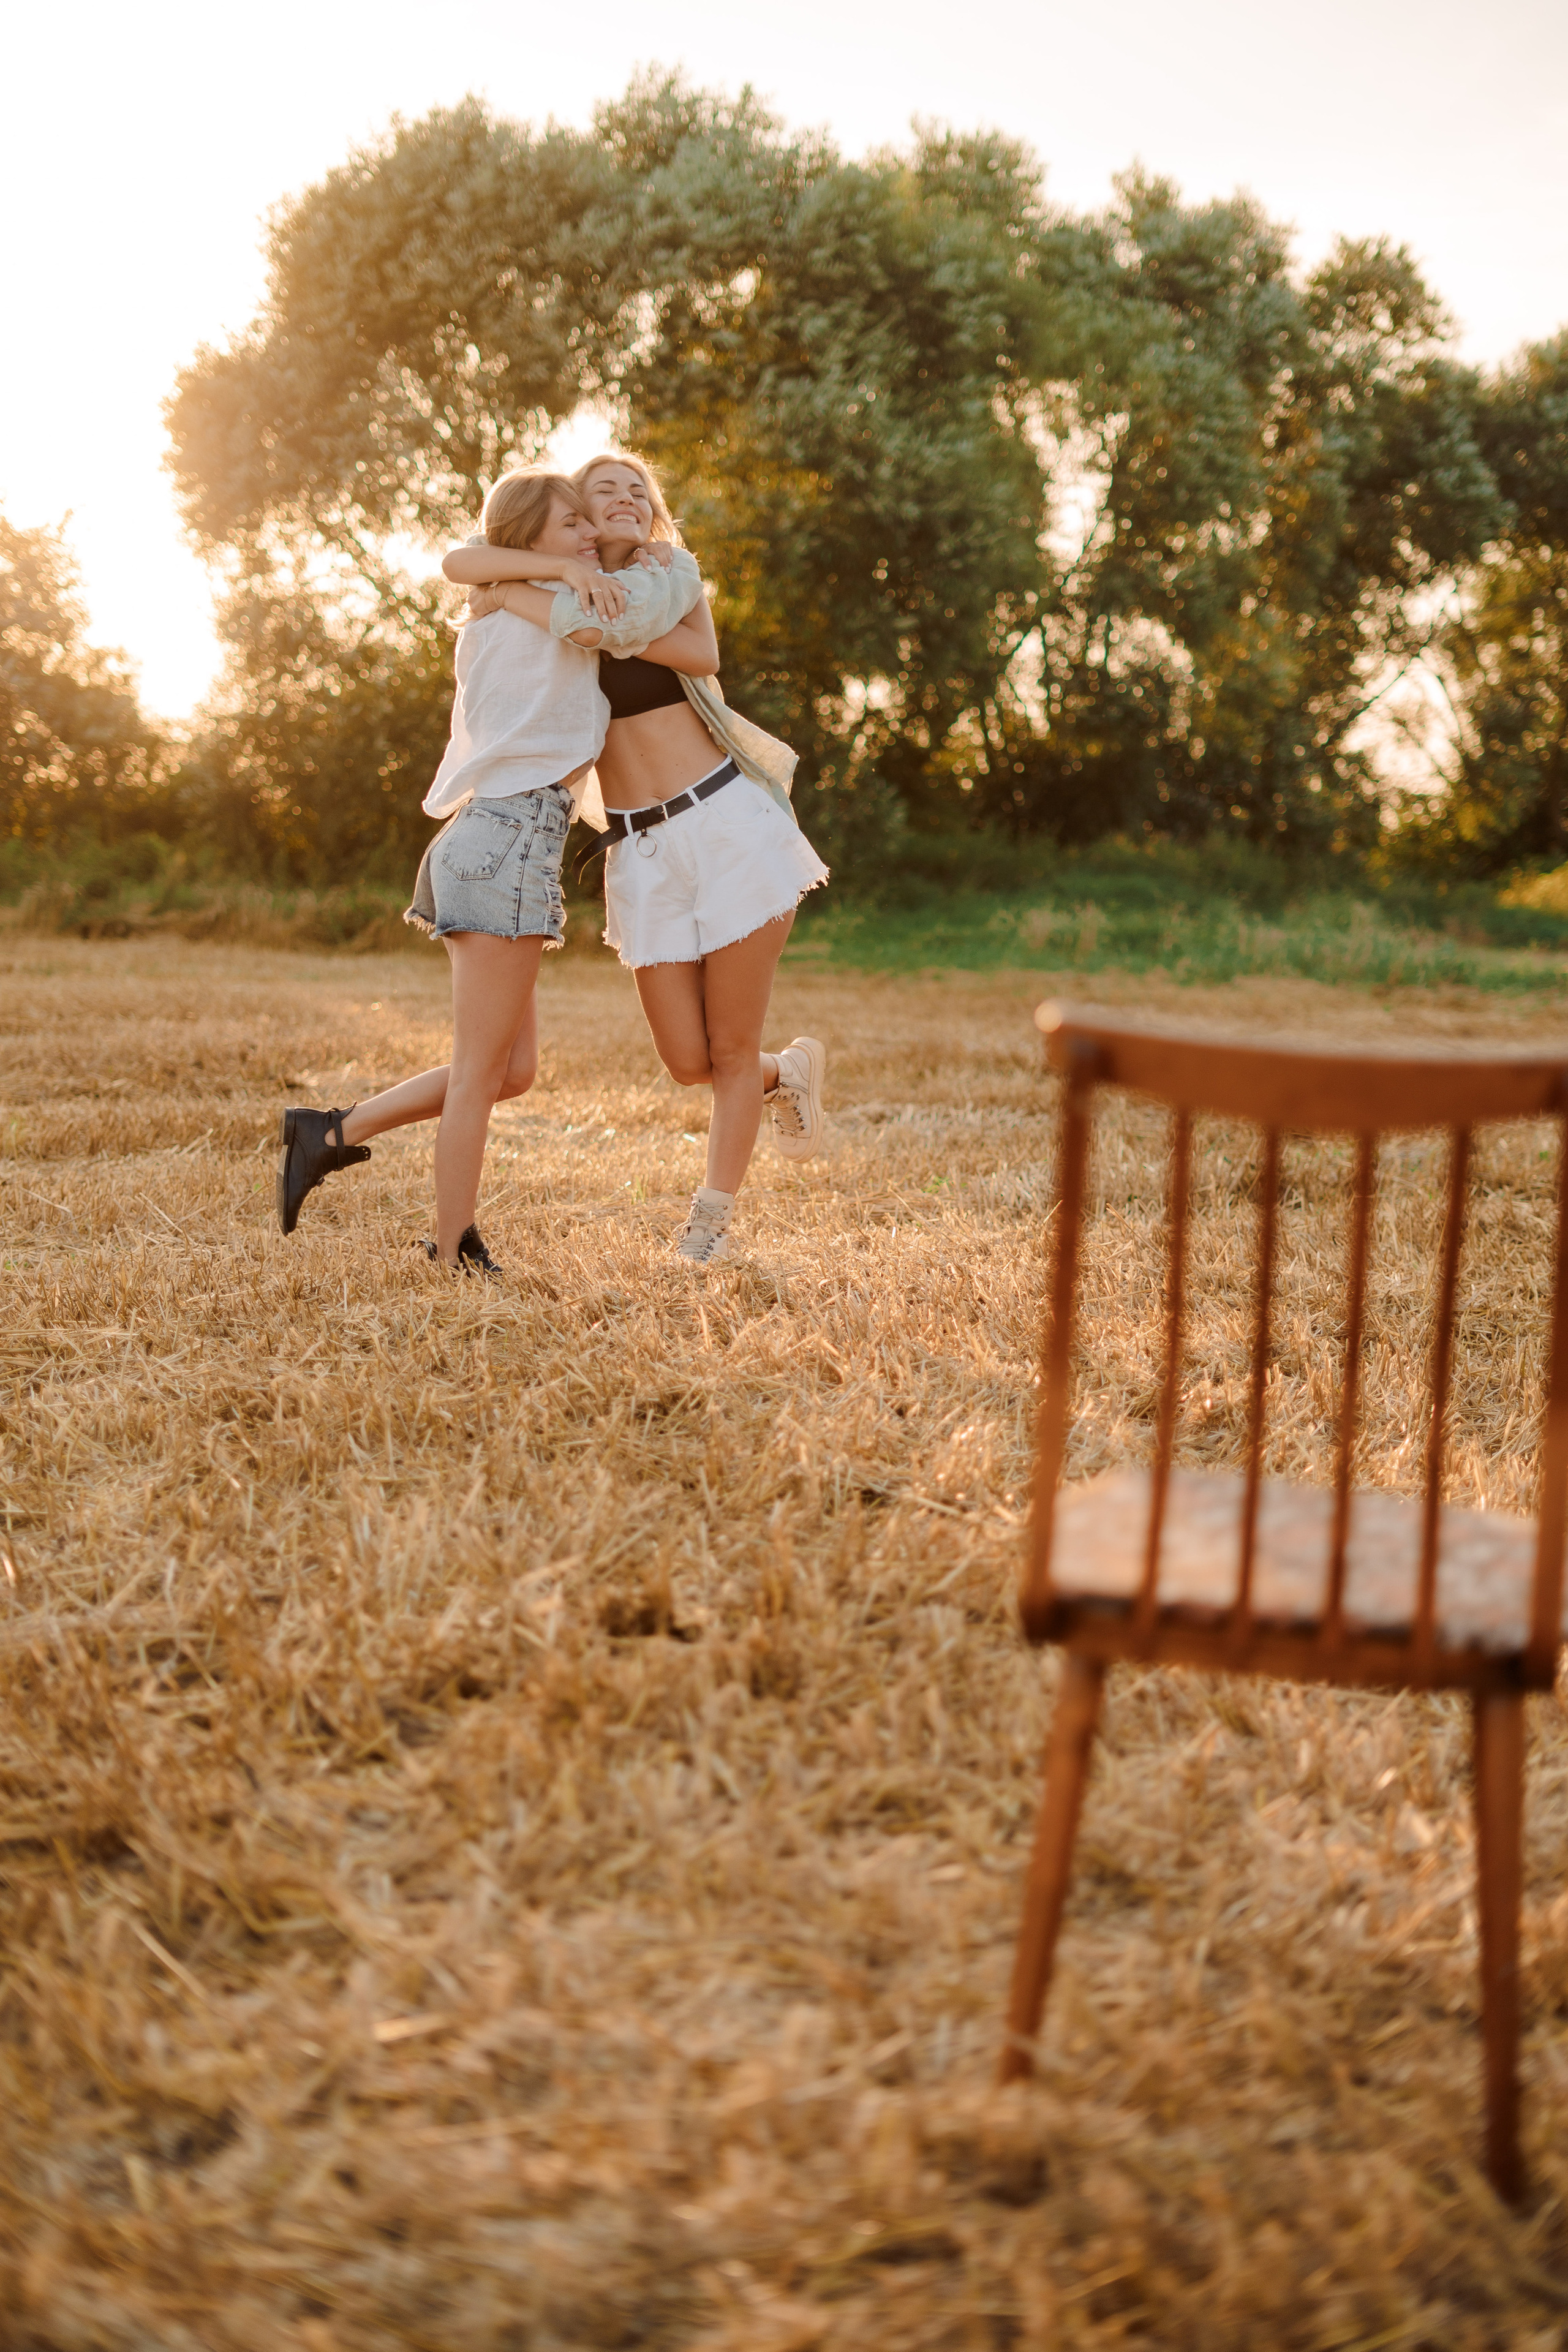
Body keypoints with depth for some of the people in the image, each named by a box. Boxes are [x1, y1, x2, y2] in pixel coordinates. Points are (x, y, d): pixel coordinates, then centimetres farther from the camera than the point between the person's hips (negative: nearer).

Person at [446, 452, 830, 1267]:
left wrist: (600, 620, -20)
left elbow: (702, 656, -16)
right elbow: (458, 563, -8)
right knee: (687, 1062, 0)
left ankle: (712, 1216, 20)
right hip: (641, 852, 2)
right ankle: (788, 1070, 32)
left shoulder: (669, 576, 6)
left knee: (731, 1049, 0)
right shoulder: (549, 593, 10)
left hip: (728, 825, -2)